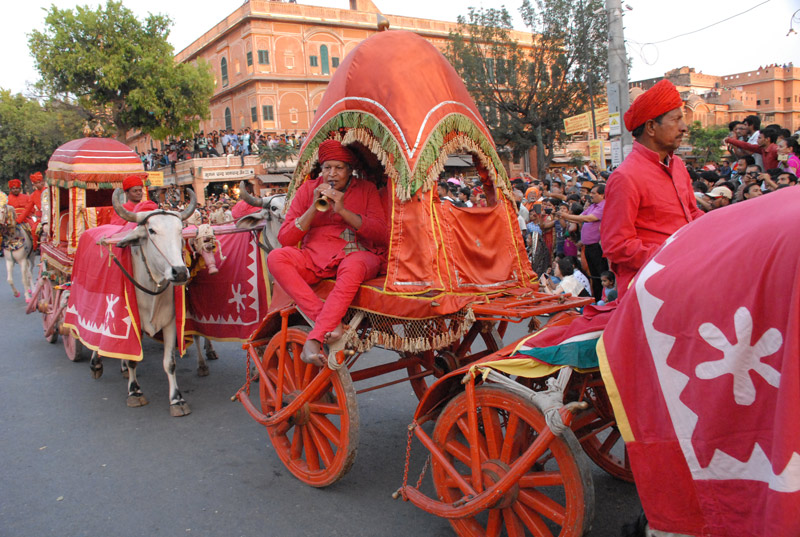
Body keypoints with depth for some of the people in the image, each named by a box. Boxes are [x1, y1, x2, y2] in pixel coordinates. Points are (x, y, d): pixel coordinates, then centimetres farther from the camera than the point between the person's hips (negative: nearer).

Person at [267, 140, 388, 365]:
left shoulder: (366, 189, 11)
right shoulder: (308, 189, 13)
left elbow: (382, 235, -2)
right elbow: (284, 238, 5)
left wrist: (343, 211, -11)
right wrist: (314, 208, -8)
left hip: (358, 254, -2)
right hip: (315, 257, 2)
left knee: (352, 267, -39)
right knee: (276, 257, -28)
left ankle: (314, 338, -39)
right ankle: (330, 322, -38)